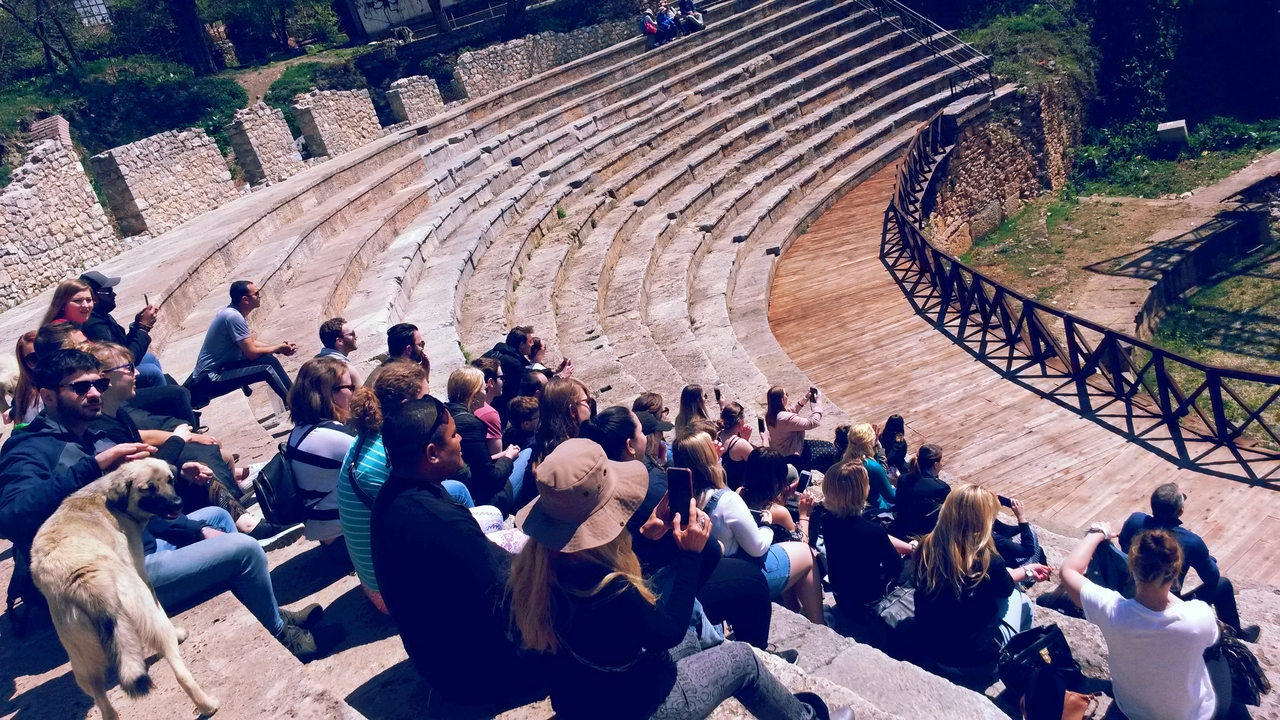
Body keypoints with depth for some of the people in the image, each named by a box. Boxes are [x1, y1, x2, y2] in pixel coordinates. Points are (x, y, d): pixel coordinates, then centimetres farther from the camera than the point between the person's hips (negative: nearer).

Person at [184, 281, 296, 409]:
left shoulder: (236, 312, 6)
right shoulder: (233, 316, -22)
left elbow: (251, 343, 15)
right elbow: (252, 353, -21)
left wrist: (278, 347, 1)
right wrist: (278, 348, -6)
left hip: (218, 367, 10)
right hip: (211, 379, -10)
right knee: (268, 363, -19)